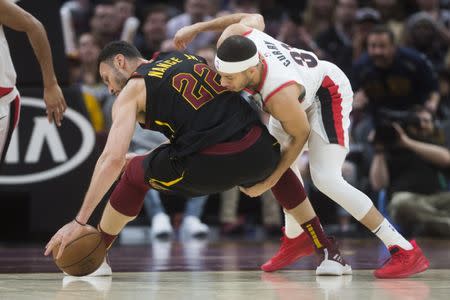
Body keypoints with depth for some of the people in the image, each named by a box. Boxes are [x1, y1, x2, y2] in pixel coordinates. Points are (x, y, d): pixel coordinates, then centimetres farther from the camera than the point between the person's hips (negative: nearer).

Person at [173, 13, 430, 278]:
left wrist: (270, 182, -19)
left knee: (325, 178, -20)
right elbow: (255, 18, 0)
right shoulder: (233, 36, -26)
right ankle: (298, 236, 32)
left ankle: (406, 251, -17)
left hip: (328, 91, -9)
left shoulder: (281, 96, -42)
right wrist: (198, 27, 7)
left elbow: (300, 136, -22)